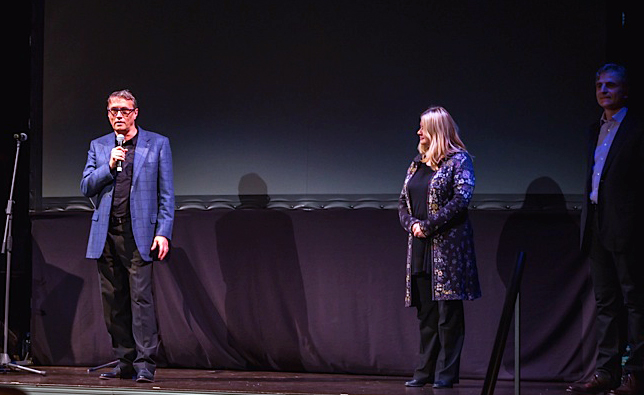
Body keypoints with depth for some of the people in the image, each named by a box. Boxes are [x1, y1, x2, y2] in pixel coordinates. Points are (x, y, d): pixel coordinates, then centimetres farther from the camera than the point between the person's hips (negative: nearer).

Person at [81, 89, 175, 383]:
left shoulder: (157, 144, 6)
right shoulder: (98, 147, 15)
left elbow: (166, 194, 3)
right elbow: (86, 188, 9)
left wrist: (163, 233, -6)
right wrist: (109, 166, -7)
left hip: (138, 234, -4)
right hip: (106, 234, 4)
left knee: (141, 297, -12)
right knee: (113, 301, 5)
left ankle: (145, 364, -10)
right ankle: (125, 362, 12)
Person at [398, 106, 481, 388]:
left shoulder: (459, 161, -2)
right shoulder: (417, 164, 18)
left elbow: (461, 198, -14)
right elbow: (403, 202, 19)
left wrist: (428, 225, -15)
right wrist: (411, 224, -2)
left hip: (448, 245, -7)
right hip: (420, 248, 7)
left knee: (449, 311, -5)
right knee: (425, 311, 7)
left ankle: (447, 373, -2)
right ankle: (426, 371, 11)